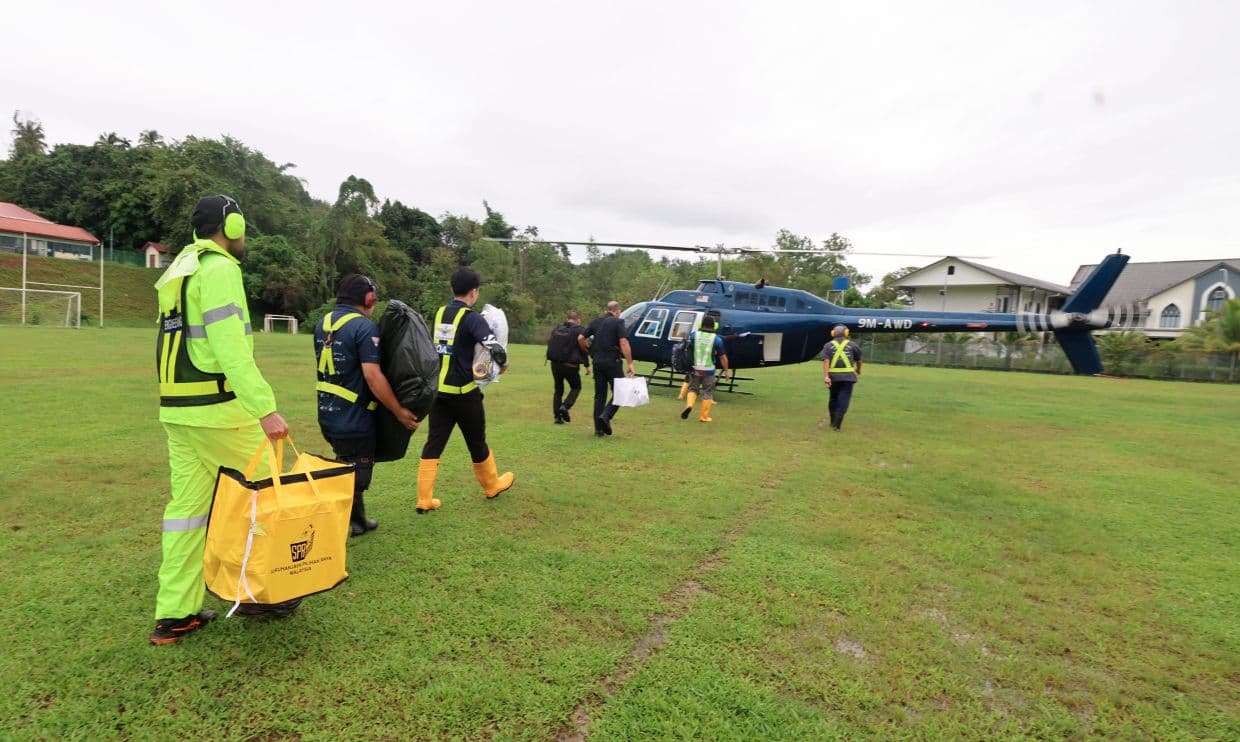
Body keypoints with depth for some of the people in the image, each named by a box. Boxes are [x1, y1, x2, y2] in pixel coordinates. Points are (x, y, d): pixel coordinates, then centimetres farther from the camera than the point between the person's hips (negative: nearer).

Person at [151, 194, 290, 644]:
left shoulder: (177, 271, 18)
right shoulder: (219, 269, -11)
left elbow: (190, 342, 16)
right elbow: (231, 349, -23)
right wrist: (266, 408, -27)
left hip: (177, 408, 9)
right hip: (218, 409, -9)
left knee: (186, 503, 11)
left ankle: (175, 614, 17)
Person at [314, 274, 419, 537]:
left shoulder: (324, 323, 10)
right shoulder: (364, 327, -18)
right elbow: (373, 376, -23)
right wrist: (400, 412, -17)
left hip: (328, 414, 9)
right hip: (353, 419, -9)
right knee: (355, 477, 5)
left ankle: (356, 521, 36)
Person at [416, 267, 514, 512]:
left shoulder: (439, 314, 7)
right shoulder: (472, 318, -15)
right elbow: (496, 349, -28)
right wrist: (502, 364, -7)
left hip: (438, 390, 6)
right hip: (462, 392, -6)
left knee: (434, 443, 8)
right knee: (477, 442, 12)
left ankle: (424, 500, 6)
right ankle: (492, 486, 32)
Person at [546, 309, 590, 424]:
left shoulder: (557, 328, 10)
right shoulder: (579, 330, -7)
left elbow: (550, 345, 17)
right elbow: (583, 349, -7)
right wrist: (587, 365, 1)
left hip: (555, 364, 5)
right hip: (570, 365, -5)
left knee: (558, 390, 15)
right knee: (576, 387, 14)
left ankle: (558, 416, 9)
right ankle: (565, 406, -8)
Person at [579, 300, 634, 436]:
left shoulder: (596, 322, 12)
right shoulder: (618, 322, -4)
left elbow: (581, 339, 10)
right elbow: (624, 343, -15)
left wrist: (589, 352, 23)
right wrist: (630, 364, -15)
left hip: (597, 362, 6)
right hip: (612, 361, -5)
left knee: (600, 394, 11)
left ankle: (598, 428, 10)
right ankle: (606, 415, -17)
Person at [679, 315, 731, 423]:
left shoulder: (694, 335, -2)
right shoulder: (717, 339, -7)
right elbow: (723, 357, -2)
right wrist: (726, 370, 9)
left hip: (695, 369, 2)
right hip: (708, 371, -2)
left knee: (693, 389, 17)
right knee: (707, 393, 10)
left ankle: (689, 405, -8)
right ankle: (704, 416, 14)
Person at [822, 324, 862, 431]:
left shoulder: (828, 345, 5)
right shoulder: (852, 345, 8)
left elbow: (826, 361, -9)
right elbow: (858, 360, 19)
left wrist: (826, 376, -15)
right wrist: (858, 370, 39)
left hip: (833, 376, 2)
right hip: (848, 376, -1)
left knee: (833, 398, 17)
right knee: (844, 400, -2)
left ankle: (833, 422, 27)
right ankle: (836, 424, -12)